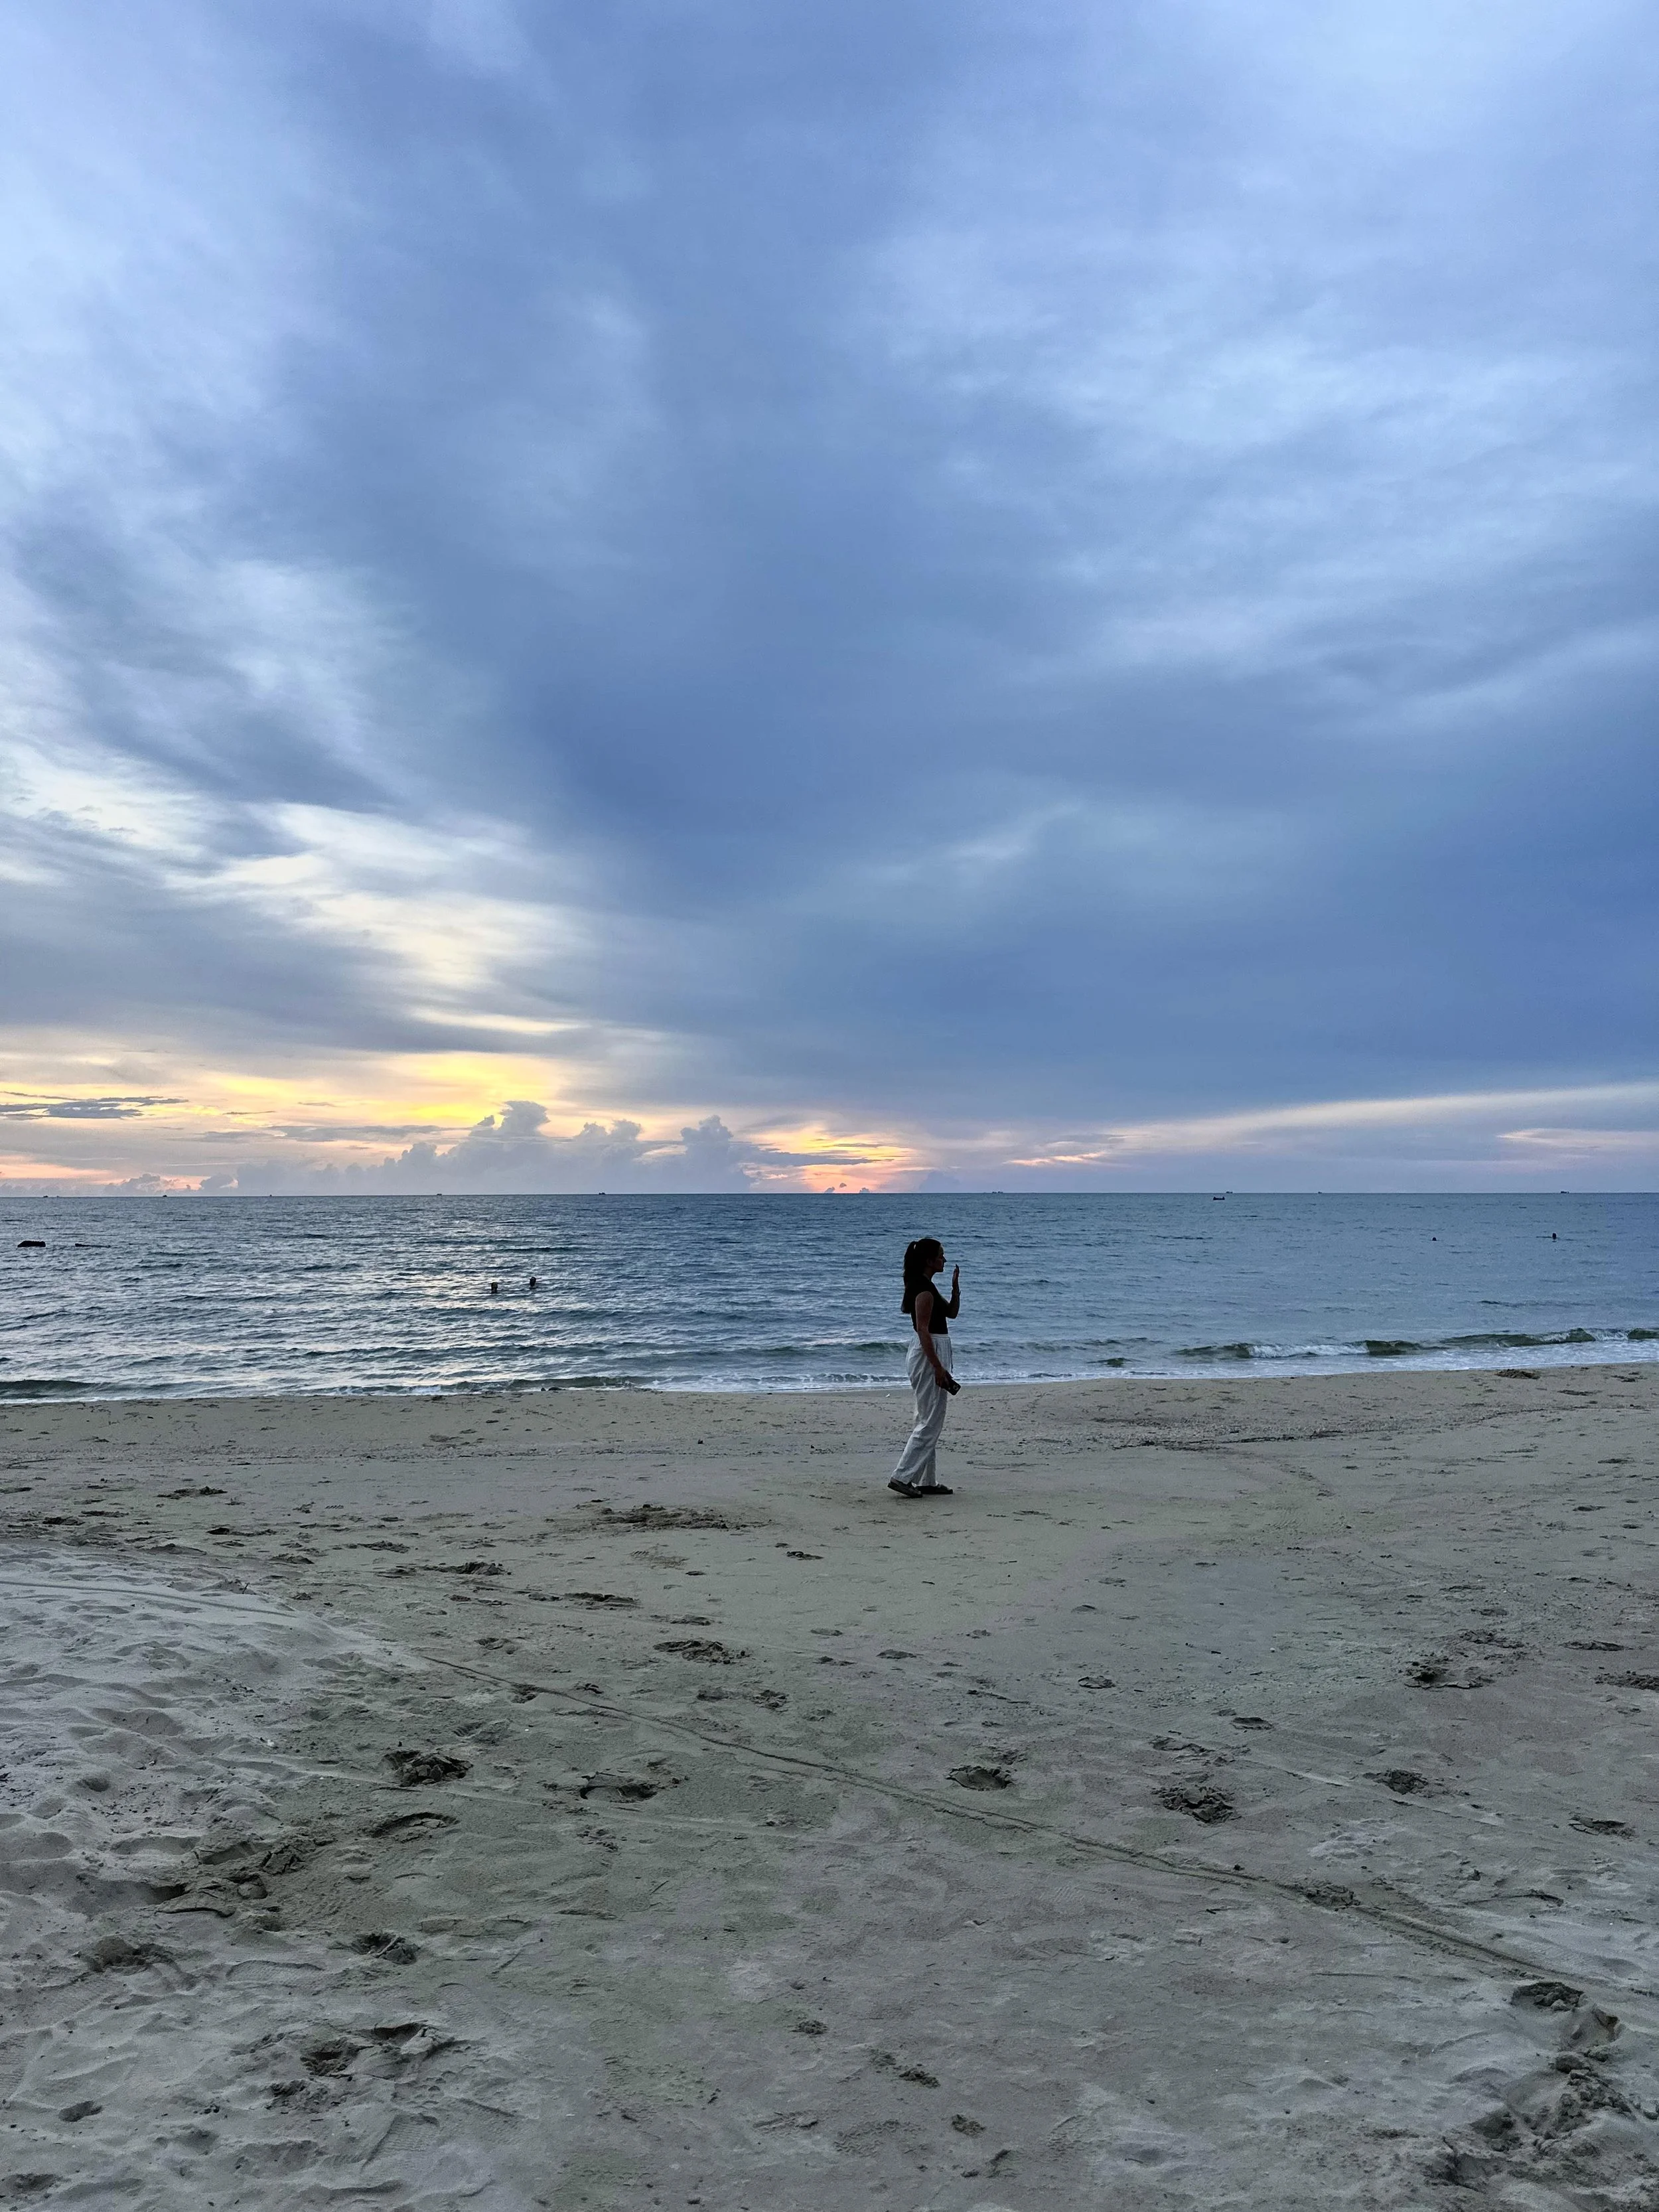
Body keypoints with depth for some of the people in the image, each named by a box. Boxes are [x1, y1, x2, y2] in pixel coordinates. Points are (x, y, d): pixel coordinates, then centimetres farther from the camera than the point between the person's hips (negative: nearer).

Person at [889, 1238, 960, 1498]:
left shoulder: (924, 1286, 14)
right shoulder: (924, 1288, -16)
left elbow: (952, 1312, 24)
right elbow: (923, 1330, -21)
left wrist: (956, 1286, 8)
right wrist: (938, 1367, -23)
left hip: (931, 1353, 11)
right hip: (930, 1353, -11)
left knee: (929, 1421, 13)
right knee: (930, 1422, -8)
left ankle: (927, 1481, 17)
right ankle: (902, 1476, -8)